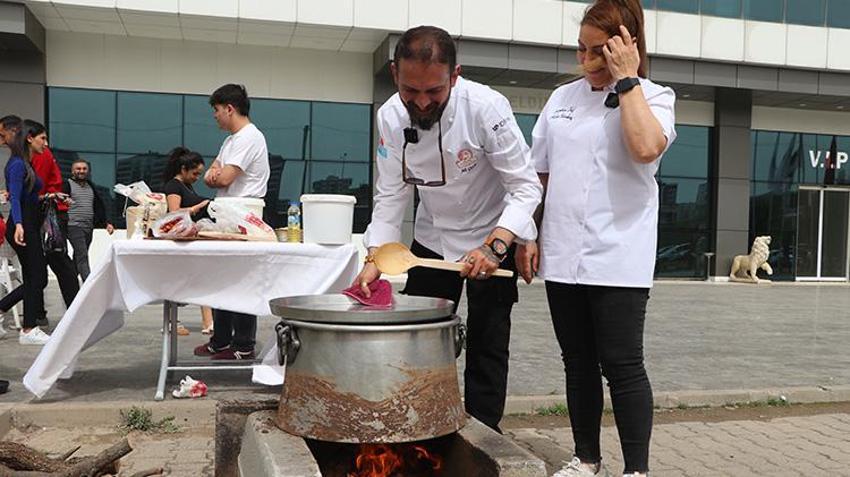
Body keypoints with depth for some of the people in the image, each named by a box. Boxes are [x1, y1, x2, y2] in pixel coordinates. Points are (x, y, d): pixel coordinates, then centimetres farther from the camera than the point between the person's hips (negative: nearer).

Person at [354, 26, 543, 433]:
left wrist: (493, 247, -37)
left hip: (493, 239, -4)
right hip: (432, 238, 4)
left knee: (487, 346, -2)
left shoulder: (486, 107, -28)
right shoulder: (391, 116, -15)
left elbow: (526, 187, -24)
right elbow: (391, 196, -8)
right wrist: (375, 258, -21)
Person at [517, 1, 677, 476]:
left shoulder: (653, 97, 0)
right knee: (578, 363, 13)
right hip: (562, 257, 5)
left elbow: (646, 148, -24)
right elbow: (539, 176, 16)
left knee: (622, 366, -2)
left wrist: (625, 79, -14)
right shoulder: (562, 98, 12)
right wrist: (527, 236, 9)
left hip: (618, 261, -5)